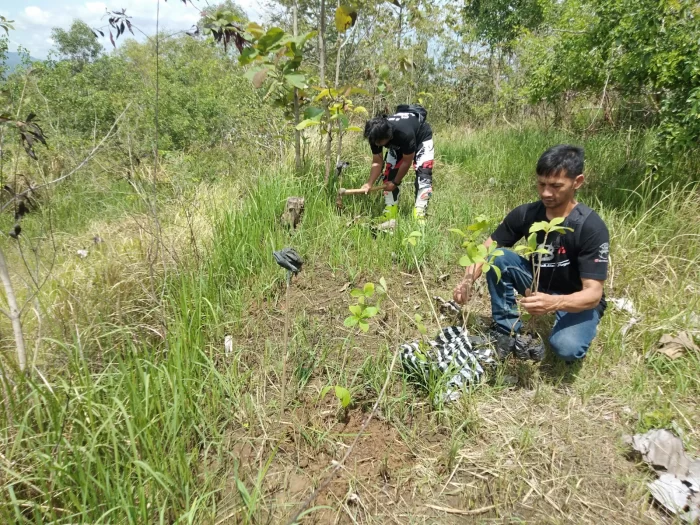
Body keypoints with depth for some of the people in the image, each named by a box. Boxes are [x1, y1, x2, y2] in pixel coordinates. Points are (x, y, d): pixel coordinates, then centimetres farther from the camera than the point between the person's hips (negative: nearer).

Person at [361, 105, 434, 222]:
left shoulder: (405, 133, -45)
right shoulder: (376, 135, -28)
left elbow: (406, 162, -30)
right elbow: (377, 162, -18)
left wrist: (395, 182, -20)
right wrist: (370, 183, -31)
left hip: (421, 137, -5)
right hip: (397, 144, 5)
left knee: (423, 173, -22)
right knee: (390, 173, -5)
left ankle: (419, 212, -19)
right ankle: (390, 209, 3)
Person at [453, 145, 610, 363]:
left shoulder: (591, 227, -26)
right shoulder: (525, 214, -15)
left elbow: (593, 293, -29)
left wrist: (554, 303, -50)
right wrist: (468, 281, -32)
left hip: (578, 300, -4)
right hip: (538, 284, 4)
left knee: (567, 348, -33)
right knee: (498, 258, -22)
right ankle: (507, 333, -11)